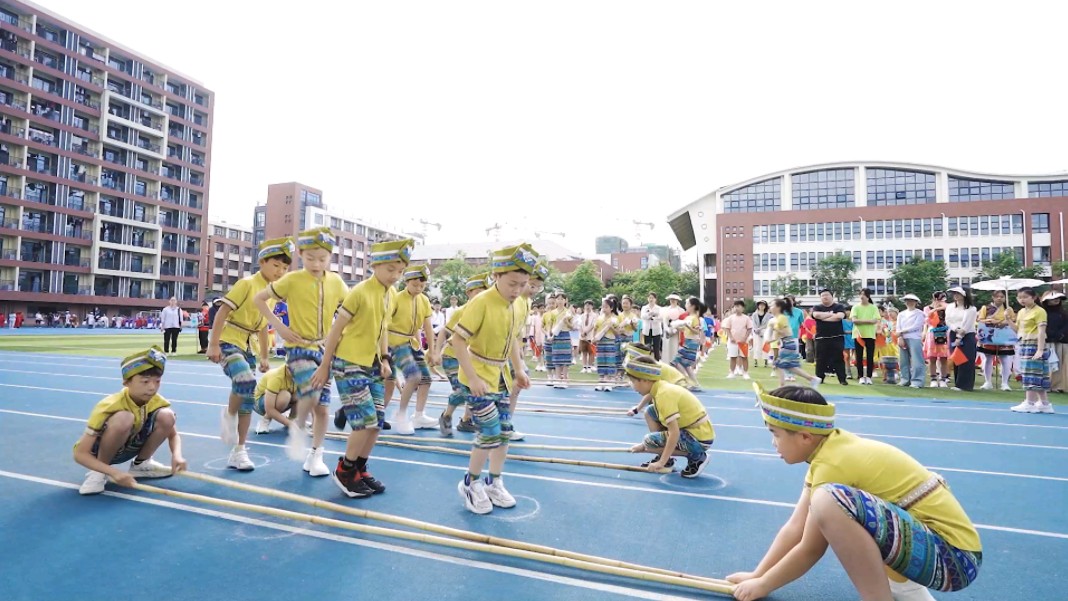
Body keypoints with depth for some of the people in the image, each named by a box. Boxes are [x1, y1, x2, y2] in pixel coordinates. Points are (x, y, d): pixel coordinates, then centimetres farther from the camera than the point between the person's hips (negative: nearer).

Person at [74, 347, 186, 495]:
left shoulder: (157, 402, -17)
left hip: (128, 447, 5)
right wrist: (114, 472, -41)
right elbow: (80, 454, -28)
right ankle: (98, 472, -13)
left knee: (166, 416, -22)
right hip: (96, 452, -5)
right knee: (124, 419, -37)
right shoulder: (109, 406, -30)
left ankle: (141, 463, 3)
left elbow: (173, 435, -4)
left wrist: (176, 455, -27)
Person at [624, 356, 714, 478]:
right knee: (650, 412, 9)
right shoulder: (662, 387, 4)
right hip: (699, 431, 10)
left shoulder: (664, 394, -24)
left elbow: (674, 433, -27)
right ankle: (664, 457, 14)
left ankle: (696, 457, -4)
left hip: (700, 439, -9)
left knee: (650, 441, -14)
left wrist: (662, 462, -23)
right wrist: (644, 445, 23)